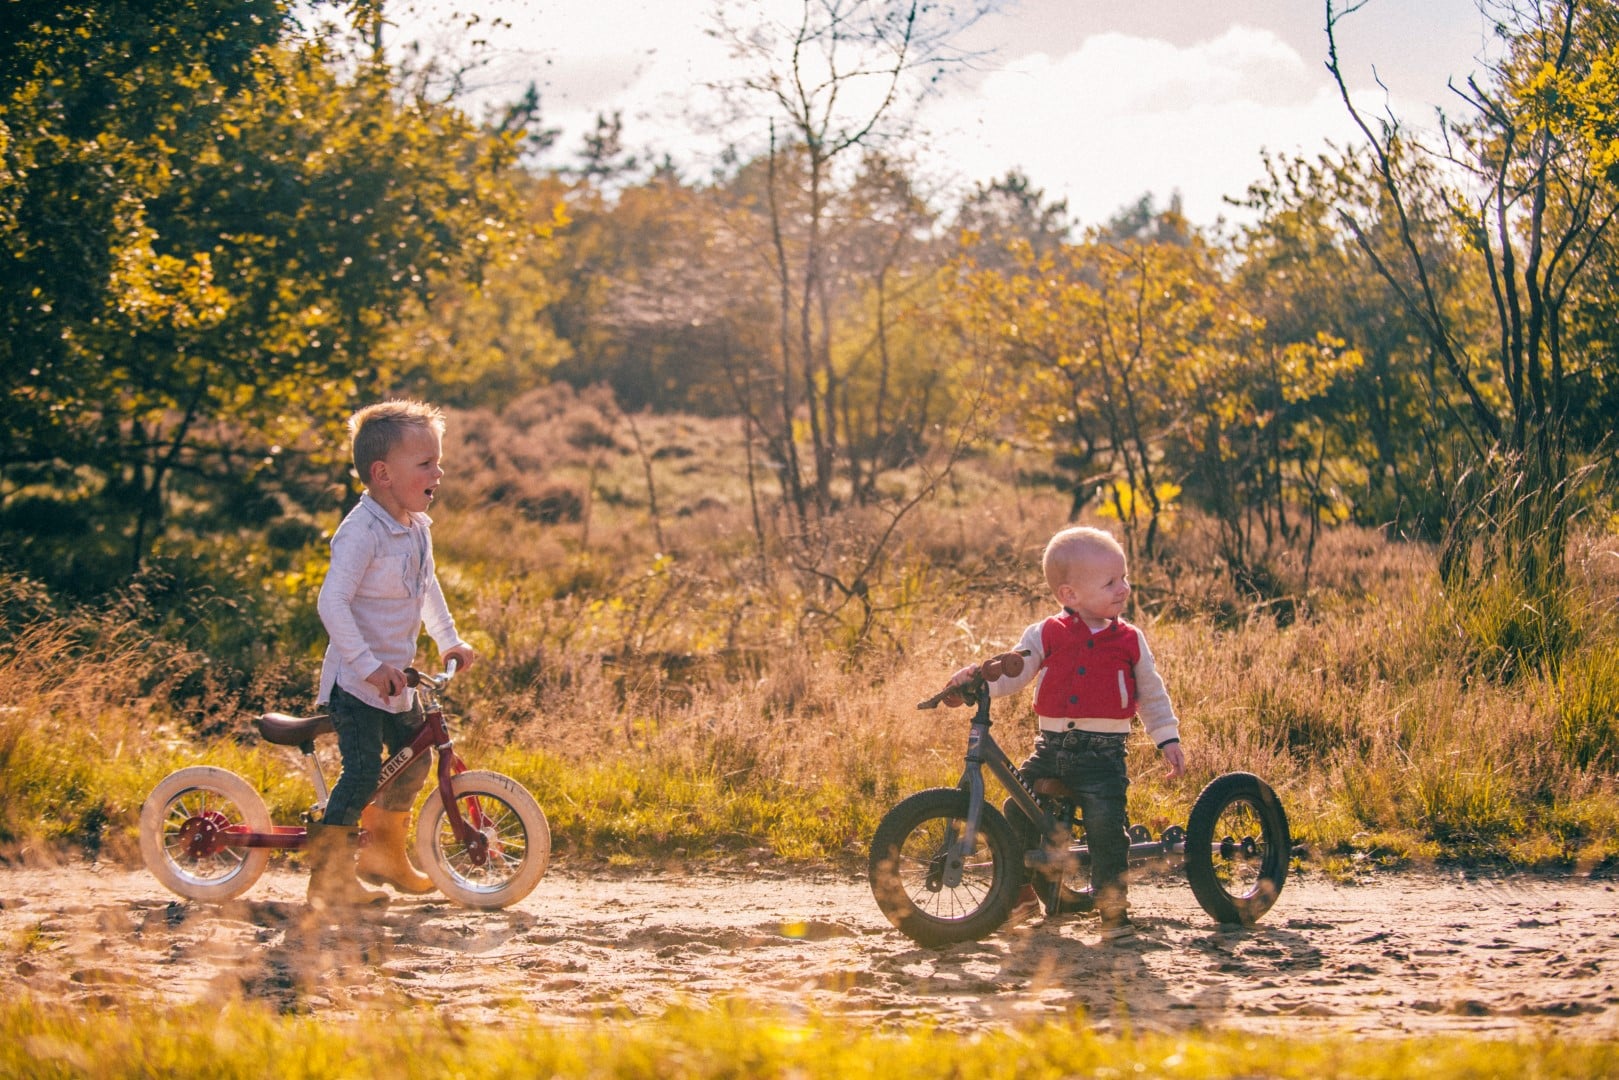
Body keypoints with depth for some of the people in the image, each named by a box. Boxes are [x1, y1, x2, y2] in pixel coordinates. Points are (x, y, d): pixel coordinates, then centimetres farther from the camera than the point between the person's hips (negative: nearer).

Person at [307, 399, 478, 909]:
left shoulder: (417, 527, 6)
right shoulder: (362, 531, -22)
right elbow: (332, 601, -30)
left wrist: (449, 640, 19)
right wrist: (368, 665, -33)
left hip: (395, 677, 9)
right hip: (355, 680, -9)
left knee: (414, 758, 18)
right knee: (363, 771, -13)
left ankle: (385, 855, 35)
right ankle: (329, 876, -4)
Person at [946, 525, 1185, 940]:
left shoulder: (1129, 641, 7)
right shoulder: (1045, 636, 4)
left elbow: (1152, 694, 15)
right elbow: (1011, 673, 1)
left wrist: (1169, 740, 10)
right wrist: (975, 678, -17)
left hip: (1103, 754, -2)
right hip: (1052, 749, 2)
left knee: (1106, 824, -19)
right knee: (1017, 813, -5)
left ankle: (1113, 907, -6)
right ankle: (1021, 894, 15)